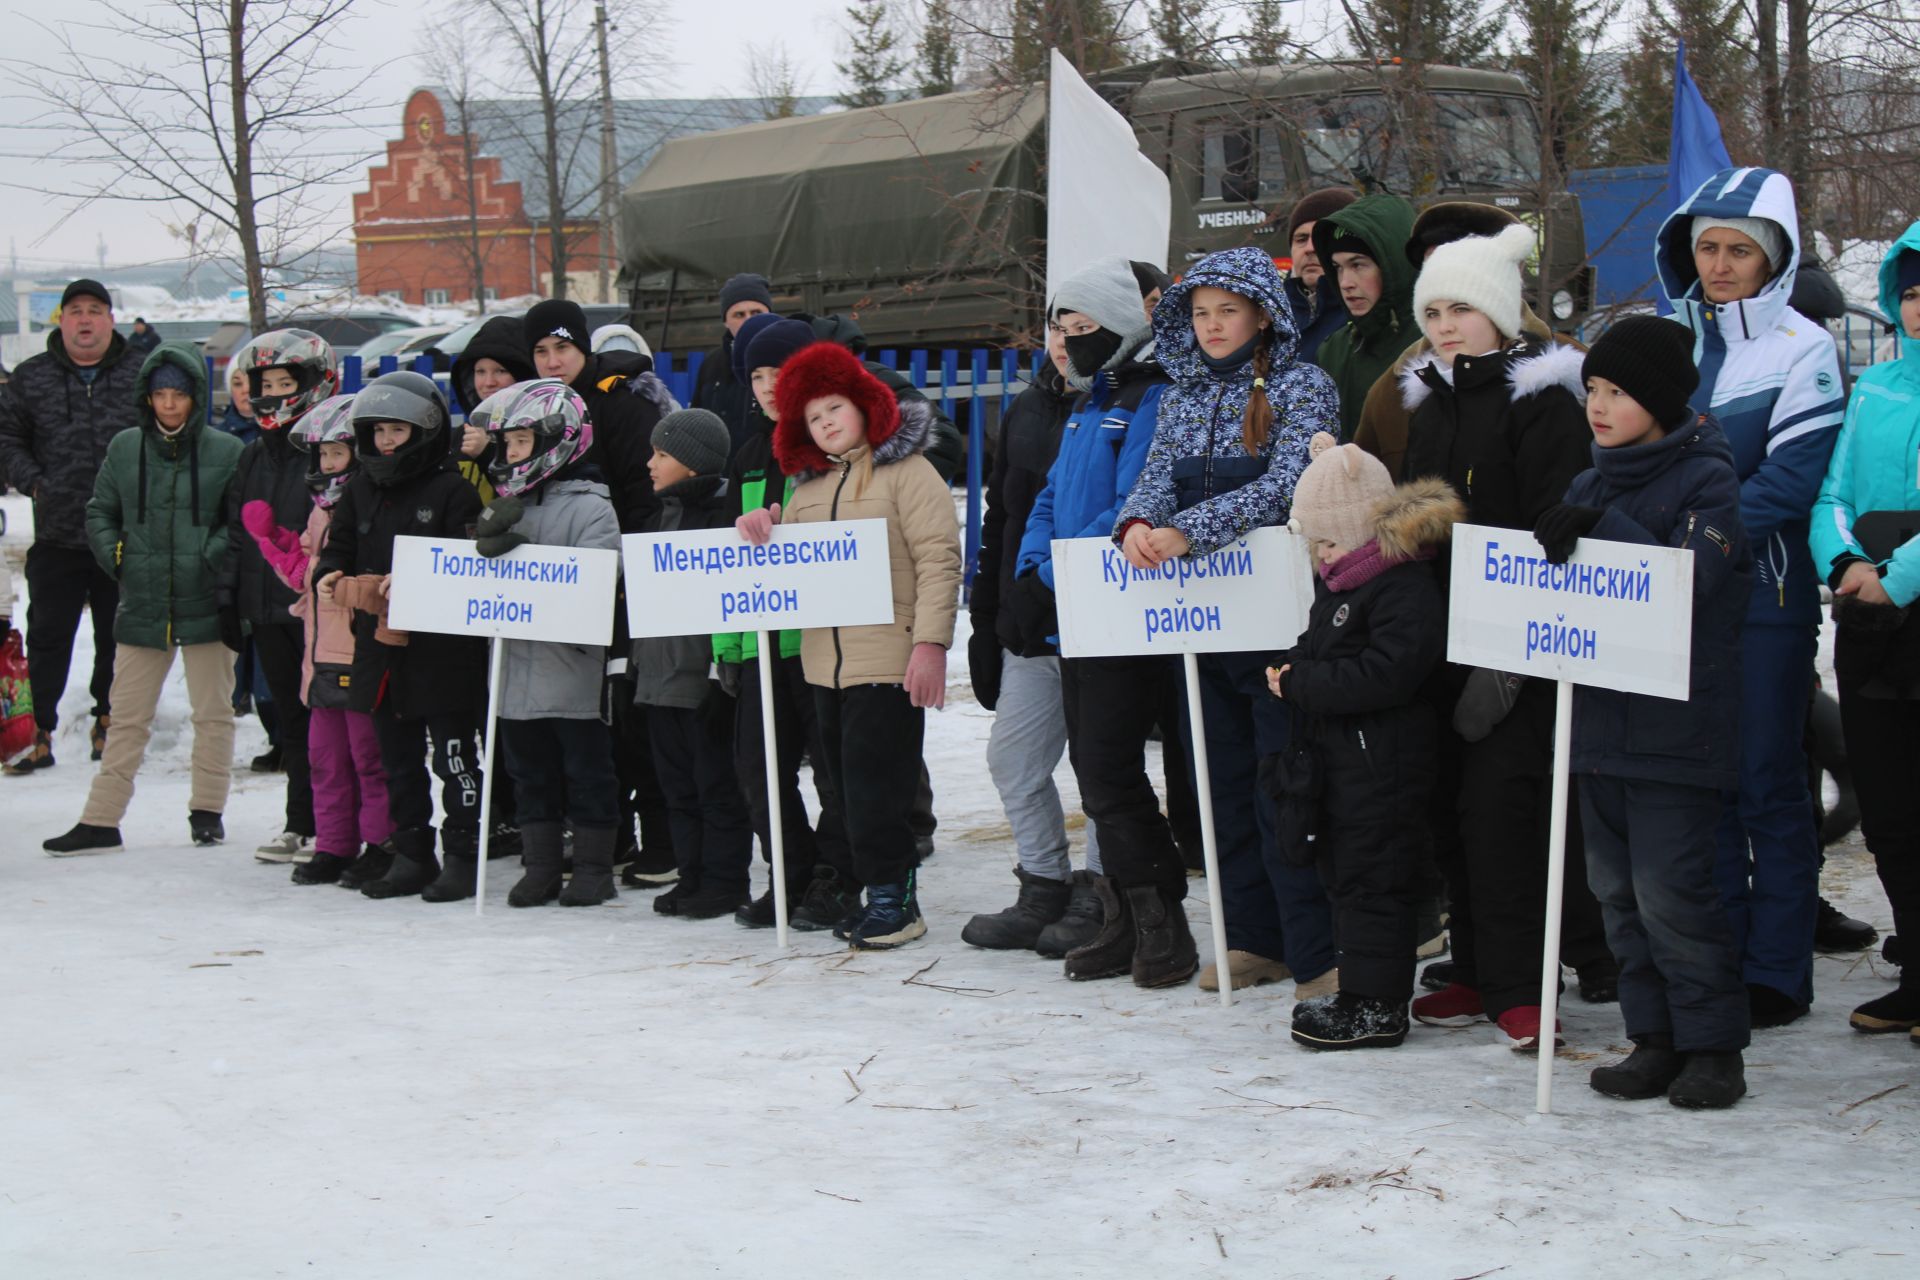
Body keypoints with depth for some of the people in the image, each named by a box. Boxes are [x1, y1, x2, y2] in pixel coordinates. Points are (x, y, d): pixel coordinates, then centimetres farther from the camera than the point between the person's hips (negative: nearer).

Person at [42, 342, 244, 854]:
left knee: (212, 712, 8)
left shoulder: (225, 453, -3)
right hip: (142, 605, 2)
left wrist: (217, 556, -12)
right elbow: (100, 512, 16)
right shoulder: (125, 449, 6)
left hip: (206, 606, -2)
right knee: (128, 717, 6)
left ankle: (207, 809, 21)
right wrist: (113, 553, 2)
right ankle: (100, 820, 10)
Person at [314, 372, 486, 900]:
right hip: (380, 644, 7)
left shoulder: (451, 490, -8)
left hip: (442, 650, -7)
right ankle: (411, 854, 22)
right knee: (398, 759, 13)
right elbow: (339, 547, 14)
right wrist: (328, 576, -8)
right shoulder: (360, 491, 12)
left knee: (453, 756, -2)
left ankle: (463, 854, 5)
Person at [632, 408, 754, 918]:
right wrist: (638, 661, 18)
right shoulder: (661, 517, 16)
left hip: (705, 676, -9)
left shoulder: (724, 513, -11)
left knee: (718, 783, 0)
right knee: (678, 784, 12)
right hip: (660, 676, 9)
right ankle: (693, 876, 19)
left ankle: (724, 880, 6)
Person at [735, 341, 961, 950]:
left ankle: (891, 895, 1)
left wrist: (931, 643, -19)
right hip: (824, 662, 7)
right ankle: (887, 894, 16)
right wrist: (761, 537, 0)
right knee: (846, 780, 8)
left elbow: (939, 559, -11)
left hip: (888, 659, -7)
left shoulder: (906, 470, -3)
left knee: (875, 780, -8)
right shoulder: (809, 484, 19)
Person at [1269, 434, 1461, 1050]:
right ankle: (1359, 991, 26)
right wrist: (1291, 671, 5)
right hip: (1339, 754, 10)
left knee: (1372, 878, -5)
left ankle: (1378, 1007, 2)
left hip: (1382, 762, -10)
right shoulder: (1339, 579, 12)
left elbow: (1381, 676, -28)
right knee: (1343, 872, 16)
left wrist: (1298, 683, -21)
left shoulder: (1407, 590, -20)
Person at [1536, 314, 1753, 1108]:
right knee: (1618, 887, 9)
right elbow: (1559, 573, 18)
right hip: (1600, 710, 7)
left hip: (1674, 722, -7)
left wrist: (1602, 529, -26)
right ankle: (1655, 1038, 18)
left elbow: (1691, 581, -20)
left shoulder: (1706, 478, -7)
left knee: (1670, 887, -7)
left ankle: (1711, 1043, 5)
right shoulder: (1593, 483, 13)